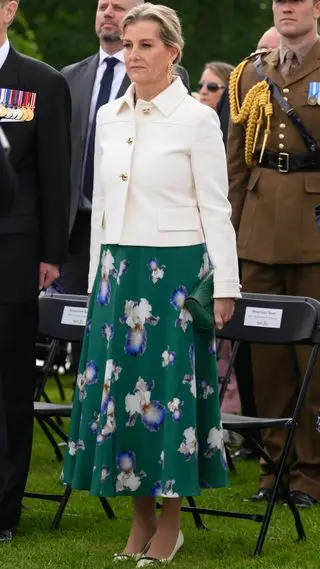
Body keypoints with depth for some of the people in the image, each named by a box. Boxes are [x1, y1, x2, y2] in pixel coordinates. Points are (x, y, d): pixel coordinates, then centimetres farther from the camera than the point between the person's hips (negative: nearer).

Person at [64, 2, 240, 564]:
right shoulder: (108, 117, 10)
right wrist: (97, 278, 15)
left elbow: (215, 208, -6)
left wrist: (225, 285, -8)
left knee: (169, 388, -2)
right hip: (117, 269, 5)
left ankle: (170, 523, 9)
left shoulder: (197, 119, -6)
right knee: (118, 386, 5)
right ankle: (141, 518, 15)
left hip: (176, 269, -5)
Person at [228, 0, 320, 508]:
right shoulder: (251, 75, 14)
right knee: (267, 352, 5)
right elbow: (238, 161, 15)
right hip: (259, 231, 4)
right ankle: (279, 461, 14)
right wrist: (228, 230, 9)